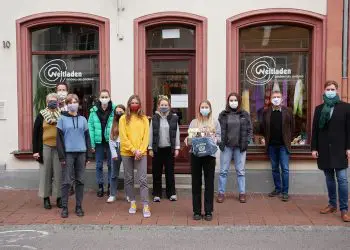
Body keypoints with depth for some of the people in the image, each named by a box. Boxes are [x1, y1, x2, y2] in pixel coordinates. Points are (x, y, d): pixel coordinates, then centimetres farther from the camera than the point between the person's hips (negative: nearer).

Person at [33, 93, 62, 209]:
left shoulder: (62, 115, 5)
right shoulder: (41, 115, 4)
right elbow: (35, 133, 4)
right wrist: (35, 150, -2)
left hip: (59, 148, 0)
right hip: (45, 147, 0)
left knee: (59, 173, 2)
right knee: (46, 173, 5)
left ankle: (59, 198, 13)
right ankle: (46, 198, 15)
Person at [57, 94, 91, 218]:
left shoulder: (83, 119, 10)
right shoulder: (62, 119, 2)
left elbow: (87, 137, 10)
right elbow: (59, 138, -1)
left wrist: (88, 155, 5)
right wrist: (61, 156, -8)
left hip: (81, 153, 3)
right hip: (68, 153, -2)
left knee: (80, 181, 5)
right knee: (66, 181, -1)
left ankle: (79, 206, 14)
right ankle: (64, 207, 8)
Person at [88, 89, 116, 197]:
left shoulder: (114, 110, -5)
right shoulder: (94, 111, -1)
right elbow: (90, 127, -3)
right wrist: (92, 143, -8)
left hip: (110, 141, -1)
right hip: (99, 142, 1)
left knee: (111, 164, 9)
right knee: (99, 165, 9)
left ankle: (110, 185, 22)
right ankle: (100, 186, 21)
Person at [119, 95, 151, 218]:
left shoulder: (144, 119, 8)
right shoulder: (123, 119, 3)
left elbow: (146, 137, 3)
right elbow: (123, 137, -4)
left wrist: (140, 151, -10)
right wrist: (134, 150, -11)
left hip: (141, 153, 0)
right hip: (127, 153, 0)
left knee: (143, 179, -4)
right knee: (128, 179, 7)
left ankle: (146, 206, -3)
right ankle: (132, 203, 20)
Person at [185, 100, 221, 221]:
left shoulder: (215, 123, 9)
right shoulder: (193, 122, 11)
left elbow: (219, 138, 5)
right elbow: (189, 137, 7)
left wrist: (213, 139, -15)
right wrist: (187, 140, -14)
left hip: (209, 155, 0)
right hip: (195, 154, 1)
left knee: (209, 183, 2)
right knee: (196, 183, 5)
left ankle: (208, 211, 12)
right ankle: (197, 211, 14)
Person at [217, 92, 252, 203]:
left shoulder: (245, 114, 5)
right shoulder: (223, 115, 3)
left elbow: (250, 129, 6)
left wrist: (246, 142, -4)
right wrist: (220, 142, -6)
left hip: (240, 147, 0)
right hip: (226, 146, 0)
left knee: (240, 171, 7)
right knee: (223, 170, 4)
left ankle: (242, 193, 16)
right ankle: (221, 193, 14)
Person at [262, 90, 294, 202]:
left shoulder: (287, 111, -2)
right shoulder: (266, 112, 3)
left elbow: (292, 127, 3)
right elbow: (263, 128, 11)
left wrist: (287, 139, 1)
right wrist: (268, 138, 6)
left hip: (283, 145, -2)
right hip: (271, 145, 3)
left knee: (285, 169, -2)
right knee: (274, 168, 11)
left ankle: (285, 192, 4)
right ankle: (277, 189, 23)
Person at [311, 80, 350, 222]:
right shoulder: (319, 109, 9)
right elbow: (315, 129, 7)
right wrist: (314, 148, 2)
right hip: (324, 149, 3)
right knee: (329, 179, 11)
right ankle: (332, 205, 22)